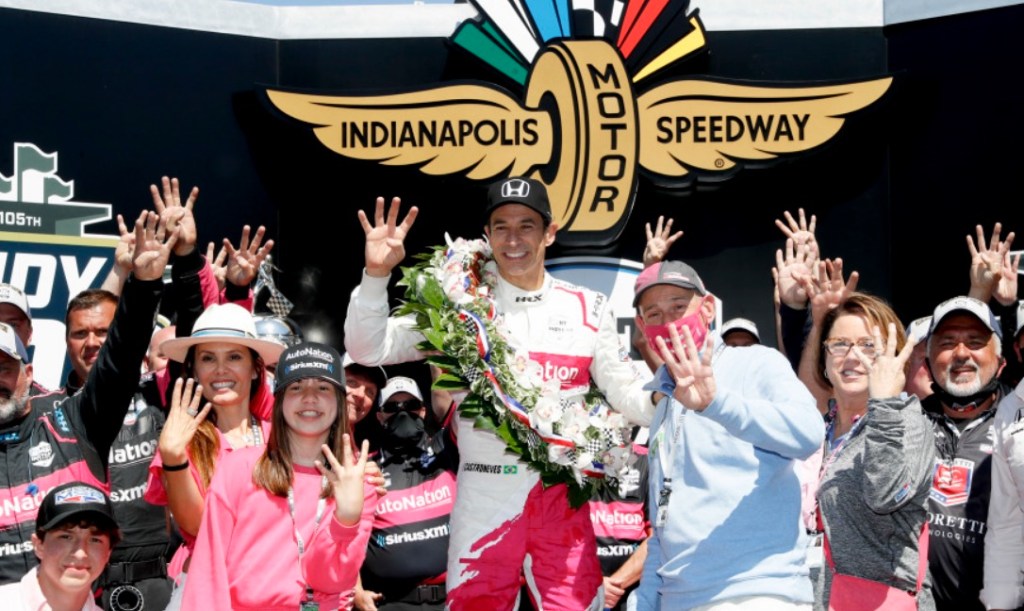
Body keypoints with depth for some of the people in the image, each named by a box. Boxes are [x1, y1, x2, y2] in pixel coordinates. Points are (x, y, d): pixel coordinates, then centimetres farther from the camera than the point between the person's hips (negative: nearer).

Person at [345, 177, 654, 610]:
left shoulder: (588, 308, 9)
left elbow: (626, 391, 7)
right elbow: (368, 349, 0)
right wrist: (376, 276, -13)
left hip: (562, 494, 1)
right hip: (484, 496, -1)